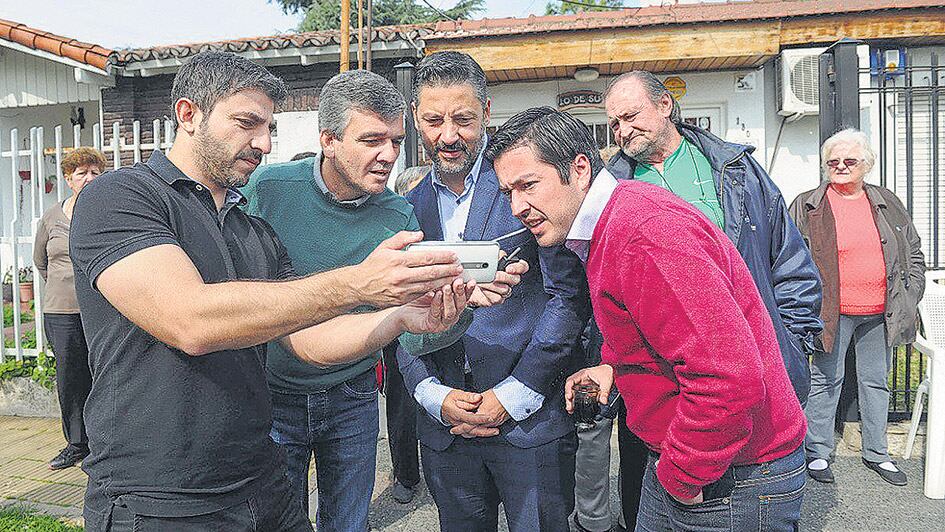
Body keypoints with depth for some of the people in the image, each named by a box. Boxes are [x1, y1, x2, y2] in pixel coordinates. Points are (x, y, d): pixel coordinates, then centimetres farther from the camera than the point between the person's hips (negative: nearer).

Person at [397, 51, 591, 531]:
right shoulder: (409, 207, 6)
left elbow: (569, 294, -9)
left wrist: (513, 395, -12)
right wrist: (435, 396, -6)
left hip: (531, 419, -3)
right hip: (444, 426, 4)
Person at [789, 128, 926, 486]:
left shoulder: (887, 204, 9)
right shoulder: (807, 206, -2)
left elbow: (914, 253, 16)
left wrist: (909, 297, 6)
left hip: (880, 314, 4)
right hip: (833, 313, -4)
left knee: (876, 381, 14)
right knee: (825, 382, 4)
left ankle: (876, 453, 27)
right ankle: (818, 453, 17)